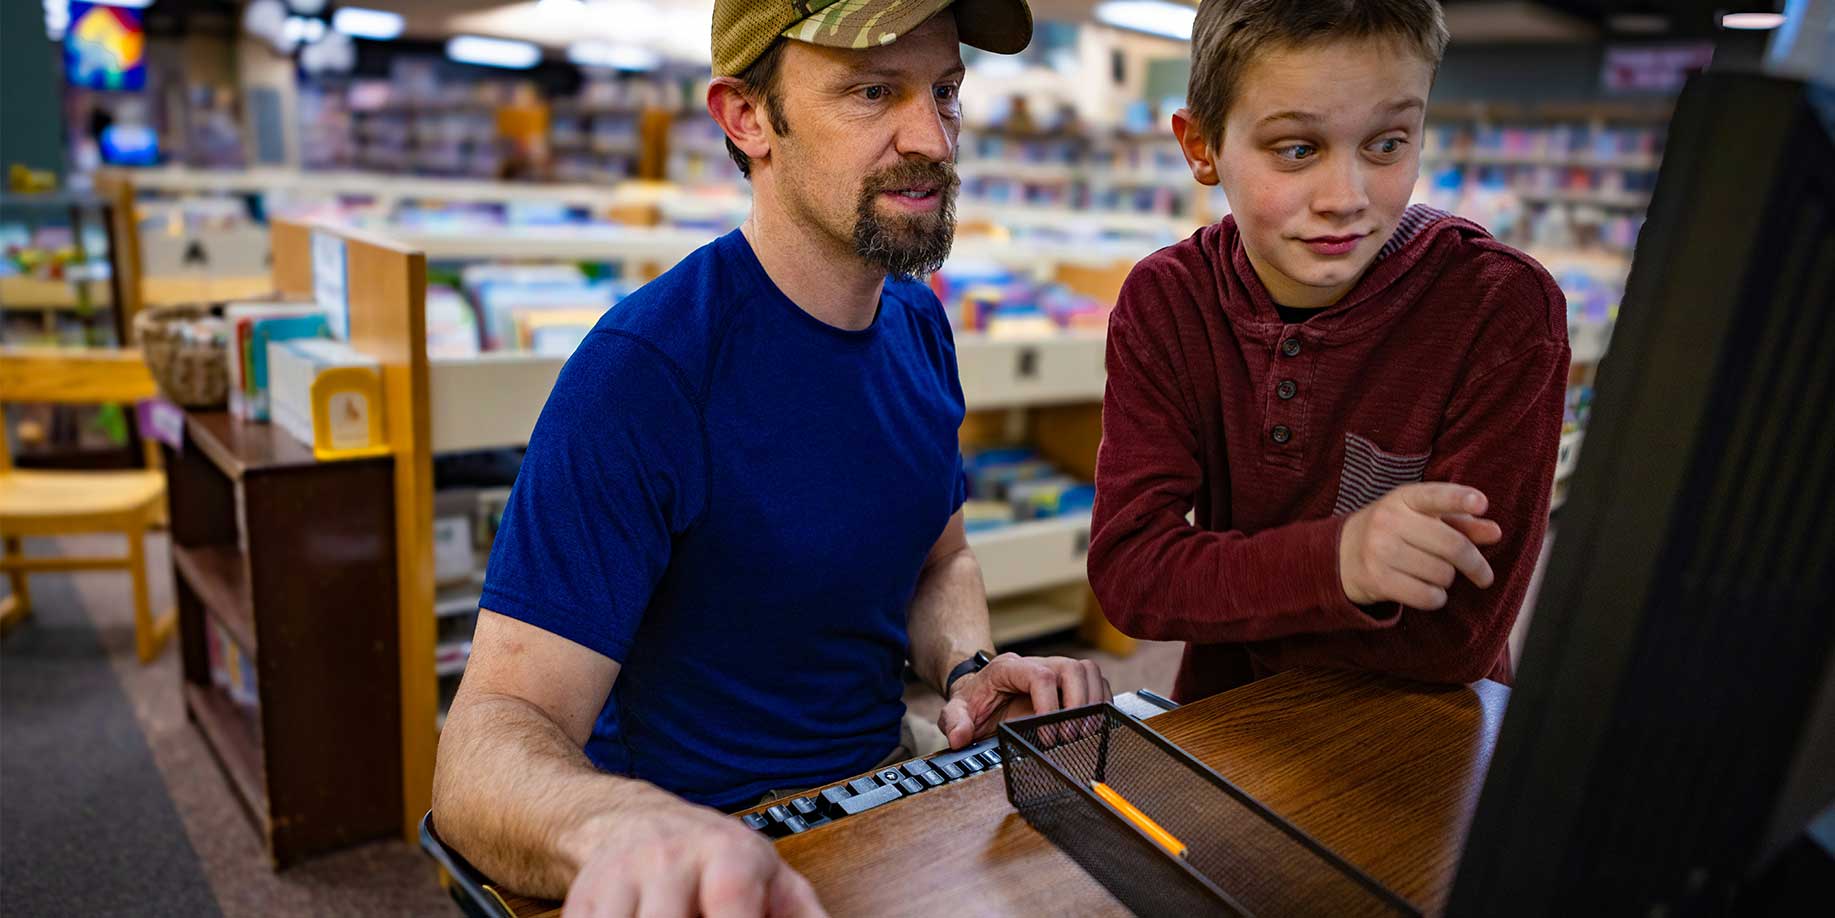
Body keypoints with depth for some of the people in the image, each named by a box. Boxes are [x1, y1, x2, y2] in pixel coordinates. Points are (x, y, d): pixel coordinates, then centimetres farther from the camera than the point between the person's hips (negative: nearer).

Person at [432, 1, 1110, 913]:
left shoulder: (919, 324, 2)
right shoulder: (643, 368, -21)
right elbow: (490, 739, -23)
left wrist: (970, 667, -6)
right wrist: (628, 826, -44)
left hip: (884, 787, 6)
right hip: (713, 840, -5)